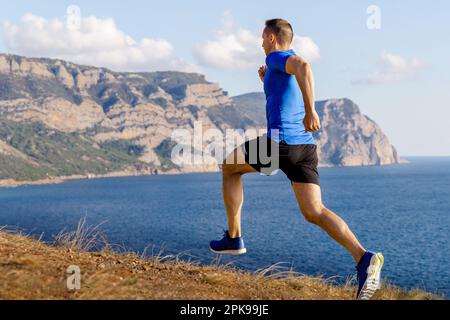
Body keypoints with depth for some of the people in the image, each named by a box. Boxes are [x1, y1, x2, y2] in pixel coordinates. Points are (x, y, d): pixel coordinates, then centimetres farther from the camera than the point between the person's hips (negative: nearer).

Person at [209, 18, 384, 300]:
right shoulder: (293, 68, 27)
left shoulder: (276, 57, 1)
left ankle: (234, 238, 18)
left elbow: (303, 66, -23)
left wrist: (311, 110, -29)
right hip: (306, 145, 8)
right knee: (314, 212, -3)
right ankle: (363, 258, -23)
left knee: (229, 168, 18)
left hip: (280, 140, -8)